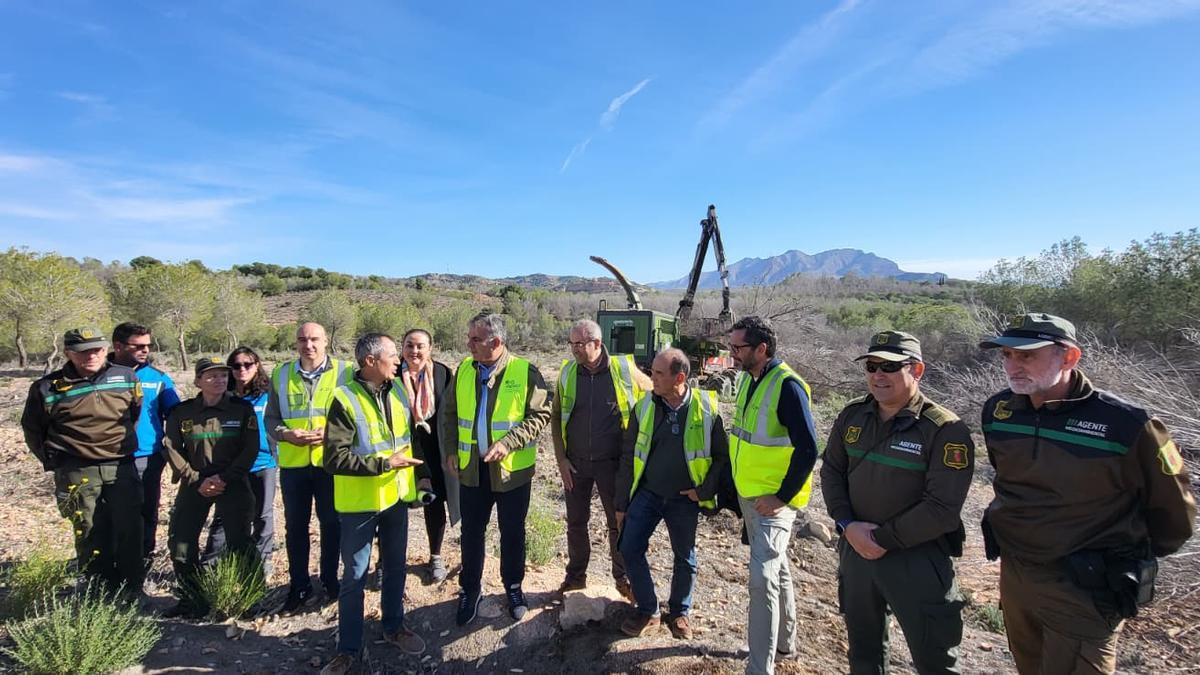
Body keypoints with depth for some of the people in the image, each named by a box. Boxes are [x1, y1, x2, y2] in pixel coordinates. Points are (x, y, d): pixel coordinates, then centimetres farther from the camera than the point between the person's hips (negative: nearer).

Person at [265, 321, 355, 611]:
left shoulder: (344, 371, -4)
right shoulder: (281, 374, 4)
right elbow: (270, 419, 8)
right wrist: (286, 434, -12)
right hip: (292, 464, 2)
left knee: (331, 524, 11)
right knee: (295, 526, 12)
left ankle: (330, 581, 29)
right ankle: (299, 586, 28)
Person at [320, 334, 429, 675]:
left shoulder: (397, 390, 1)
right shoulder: (344, 399, -19)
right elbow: (334, 459, -24)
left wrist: (421, 475, 8)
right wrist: (385, 463, -25)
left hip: (396, 496, 6)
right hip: (359, 502, -5)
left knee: (395, 566, 19)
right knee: (355, 576, 8)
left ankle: (394, 626, 39)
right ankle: (349, 647, 26)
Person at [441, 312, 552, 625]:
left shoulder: (525, 372, -13)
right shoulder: (463, 370, 1)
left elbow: (541, 414, -13)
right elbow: (451, 413, 11)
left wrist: (508, 443, -21)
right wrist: (451, 450, 3)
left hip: (512, 469, -3)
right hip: (471, 468, 3)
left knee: (512, 533, 13)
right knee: (471, 532, 14)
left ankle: (513, 587, 34)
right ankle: (470, 590, 33)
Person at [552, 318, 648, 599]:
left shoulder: (624, 370, -11)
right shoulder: (567, 372, -4)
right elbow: (556, 417, 3)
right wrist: (561, 459, -2)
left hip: (612, 462, -2)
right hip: (575, 463, 2)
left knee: (618, 522, 10)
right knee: (576, 522, 14)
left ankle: (623, 578, 29)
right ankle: (575, 575, 32)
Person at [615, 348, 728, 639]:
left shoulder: (706, 407, -13)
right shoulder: (644, 407, -7)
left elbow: (722, 455, -2)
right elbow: (628, 458, 0)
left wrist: (705, 490, -10)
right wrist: (622, 503, 3)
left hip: (685, 499, -1)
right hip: (647, 494, 2)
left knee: (685, 558, 12)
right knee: (630, 550, -2)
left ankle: (679, 612, 36)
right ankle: (648, 611, 19)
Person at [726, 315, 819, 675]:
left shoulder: (787, 385, -21)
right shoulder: (748, 378, 5)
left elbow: (807, 450, -23)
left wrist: (782, 497, -19)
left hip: (773, 499, -9)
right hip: (748, 494, 9)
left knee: (763, 577, -9)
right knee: (776, 567, 22)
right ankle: (785, 641, 40)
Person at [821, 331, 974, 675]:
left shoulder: (945, 430, -16)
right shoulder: (853, 415, 1)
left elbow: (942, 509, -20)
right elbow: (831, 470, 6)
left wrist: (882, 539, -17)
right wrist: (848, 525, -8)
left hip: (918, 559, -5)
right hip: (856, 550, 5)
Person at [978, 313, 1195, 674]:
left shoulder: (1125, 424, -21)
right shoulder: (998, 410, -5)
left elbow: (1173, 510, -5)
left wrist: (1136, 557, 7)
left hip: (1085, 593, -5)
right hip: (1013, 575, 5)